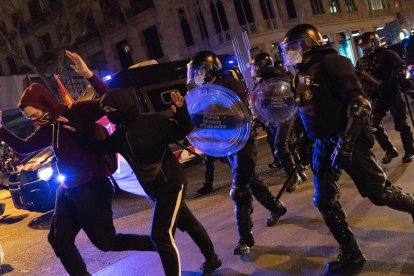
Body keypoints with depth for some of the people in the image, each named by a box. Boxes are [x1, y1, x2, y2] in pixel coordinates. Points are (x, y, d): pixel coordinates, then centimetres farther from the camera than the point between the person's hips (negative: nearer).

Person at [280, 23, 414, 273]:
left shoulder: (330, 63, -14)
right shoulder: (301, 75, 12)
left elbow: (359, 103, -22)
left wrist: (346, 142, -26)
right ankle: (351, 253, 19)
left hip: (348, 140, -8)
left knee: (379, 192, 4)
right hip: (324, 145, 8)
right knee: (325, 202, 6)